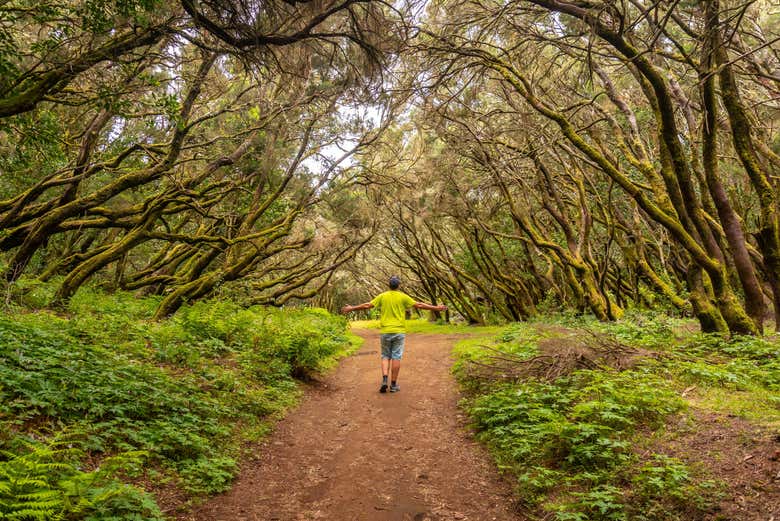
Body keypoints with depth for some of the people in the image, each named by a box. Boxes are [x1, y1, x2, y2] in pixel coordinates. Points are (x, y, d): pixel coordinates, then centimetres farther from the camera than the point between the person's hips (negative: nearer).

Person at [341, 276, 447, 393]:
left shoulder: (382, 296, 1)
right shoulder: (403, 297, -3)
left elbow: (367, 305, 3)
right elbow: (419, 305, -3)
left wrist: (351, 309, 15)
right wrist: (436, 308, 5)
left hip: (385, 332, 2)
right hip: (399, 332, -1)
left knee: (386, 356, 12)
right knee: (396, 357, 3)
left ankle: (384, 380, -5)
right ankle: (393, 385, 7)